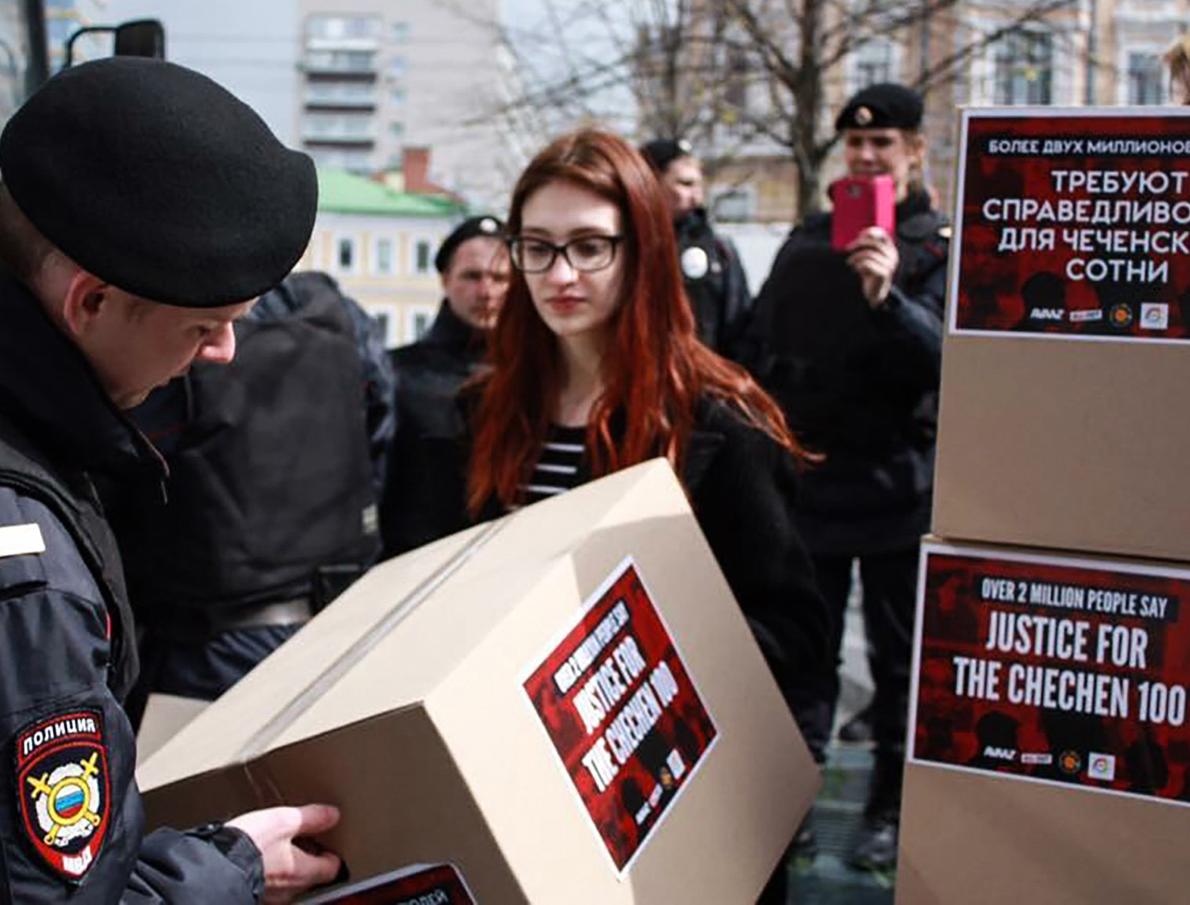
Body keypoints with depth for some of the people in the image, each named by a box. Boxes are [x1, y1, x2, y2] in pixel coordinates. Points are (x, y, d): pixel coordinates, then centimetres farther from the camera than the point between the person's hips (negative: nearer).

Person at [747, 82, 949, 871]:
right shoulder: (808, 242, 10)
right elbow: (765, 352, 15)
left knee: (901, 658, 8)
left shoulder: (943, 245, -2)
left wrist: (889, 298, -31)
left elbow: (946, 356, -16)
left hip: (899, 486, -3)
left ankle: (891, 810, 21)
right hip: (808, 479, 3)